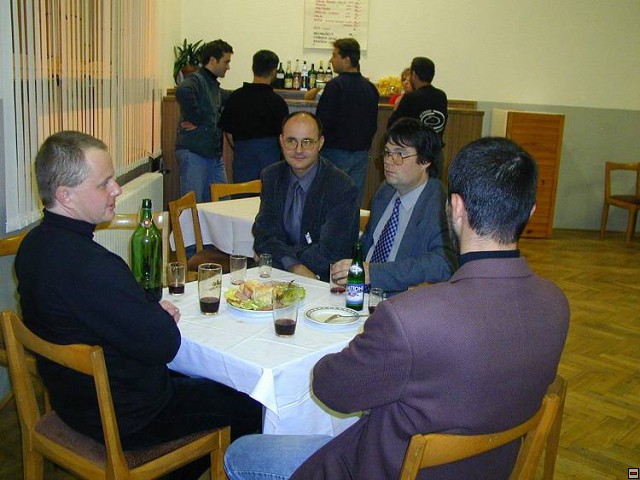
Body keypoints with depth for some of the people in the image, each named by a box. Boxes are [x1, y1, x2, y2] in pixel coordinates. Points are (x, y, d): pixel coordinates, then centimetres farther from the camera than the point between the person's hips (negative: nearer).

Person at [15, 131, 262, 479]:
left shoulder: (36, 244, -2)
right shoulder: (90, 264, -34)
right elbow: (165, 344, -26)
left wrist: (151, 312, -4)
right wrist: (162, 317, -5)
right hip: (125, 419, -9)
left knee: (202, 384, 28)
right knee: (251, 405, 6)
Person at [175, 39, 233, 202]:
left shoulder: (214, 86, 20)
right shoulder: (196, 79, -9)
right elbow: (182, 91, -32)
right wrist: (195, 120, -24)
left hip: (214, 154, 9)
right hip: (194, 153, -9)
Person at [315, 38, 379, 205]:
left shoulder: (335, 85, -13)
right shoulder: (370, 87, 7)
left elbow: (323, 121, -14)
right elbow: (374, 124, 14)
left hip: (337, 152, -6)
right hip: (362, 152, 6)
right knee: (355, 200, 10)